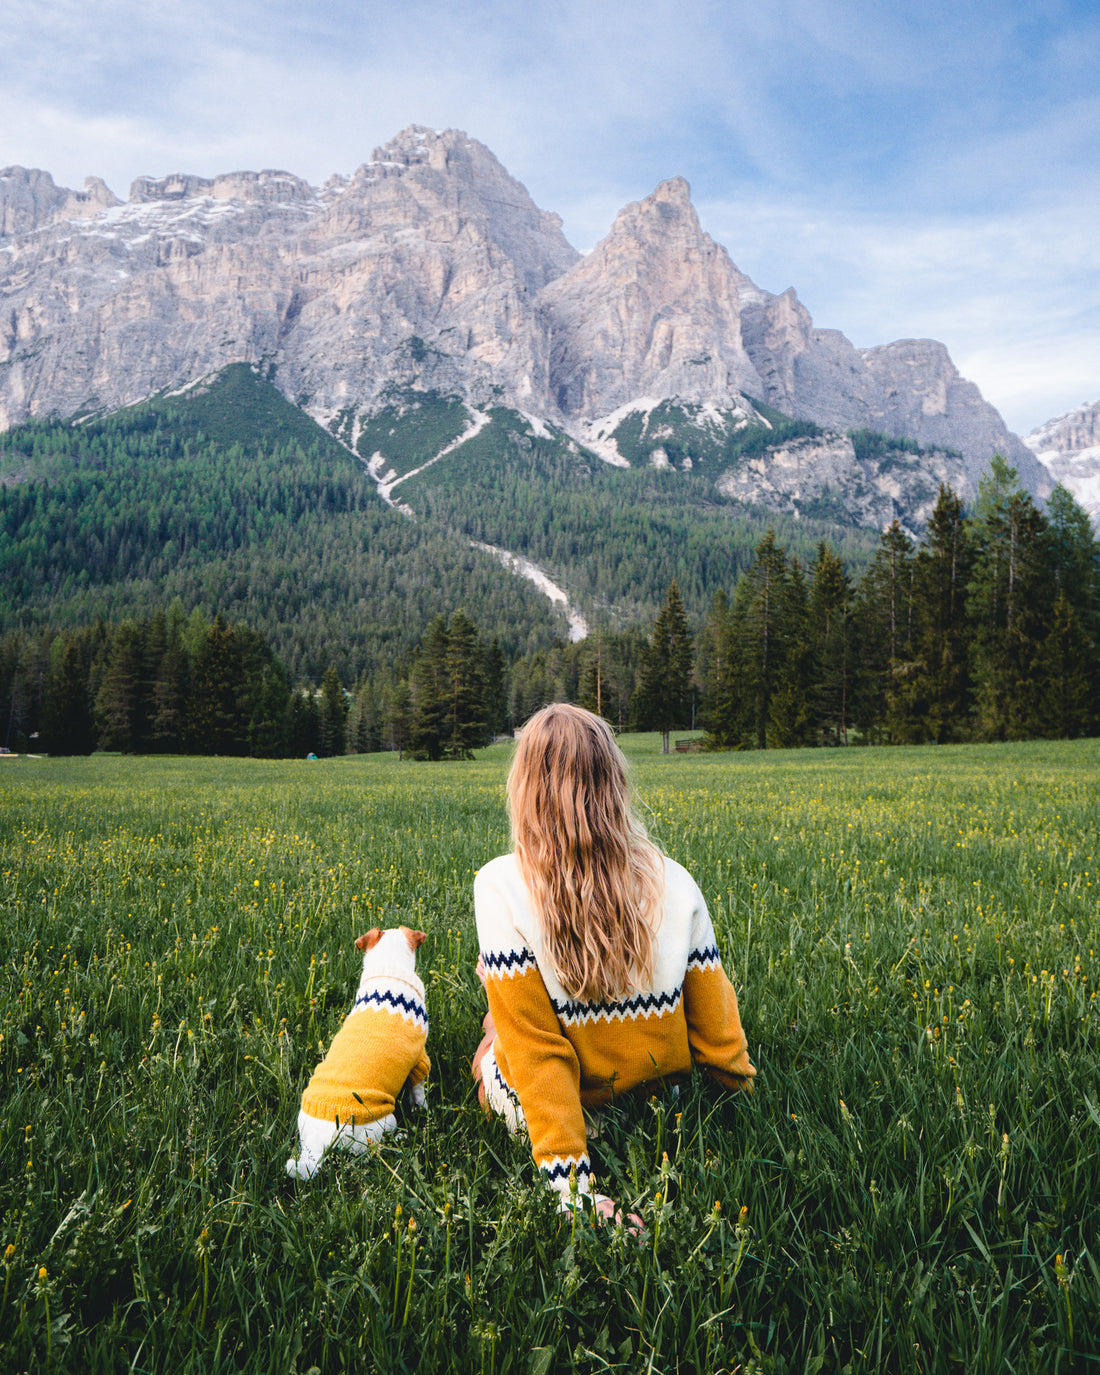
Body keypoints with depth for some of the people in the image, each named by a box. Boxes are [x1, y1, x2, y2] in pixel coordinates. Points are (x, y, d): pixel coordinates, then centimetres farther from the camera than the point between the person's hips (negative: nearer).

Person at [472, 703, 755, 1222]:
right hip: (664, 1103, 3)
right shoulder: (675, 882, -14)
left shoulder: (500, 886, -23)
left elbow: (533, 1046, -24)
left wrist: (572, 1187, -17)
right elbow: (716, 1023, -6)